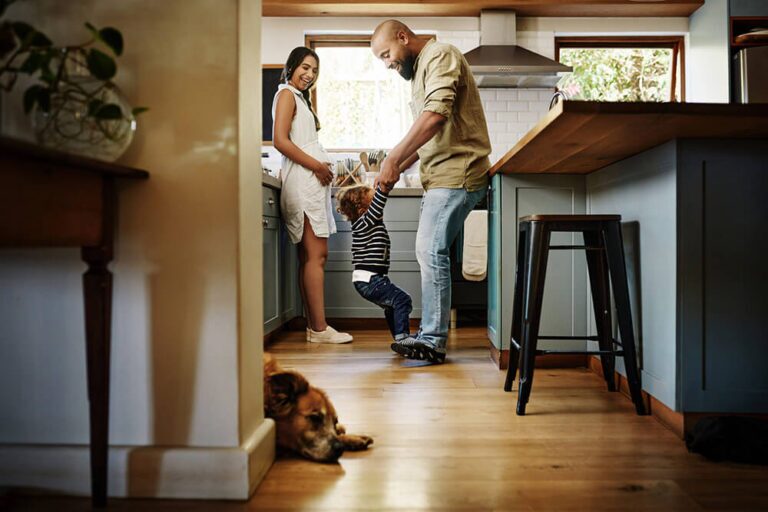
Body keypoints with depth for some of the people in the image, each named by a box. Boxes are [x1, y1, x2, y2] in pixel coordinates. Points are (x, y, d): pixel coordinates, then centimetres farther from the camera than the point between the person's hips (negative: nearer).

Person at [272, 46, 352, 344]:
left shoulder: (299, 97, 28)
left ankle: (314, 326, 7)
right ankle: (319, 328, -12)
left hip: (312, 180, 10)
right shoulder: (286, 94, 0)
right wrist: (317, 166, -12)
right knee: (316, 254, -13)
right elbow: (281, 141, -12)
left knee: (310, 256, 5)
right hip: (302, 179, -10)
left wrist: (322, 168, 8)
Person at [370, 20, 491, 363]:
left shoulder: (440, 55, -5)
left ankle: (432, 342, -7)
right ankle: (430, 334, 16)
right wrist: (400, 167, 12)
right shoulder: (419, 71, 24)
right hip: (441, 176, 10)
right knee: (429, 252, 9)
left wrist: (394, 159, -21)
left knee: (431, 252, -13)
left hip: (456, 172, -10)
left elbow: (436, 114, -22)